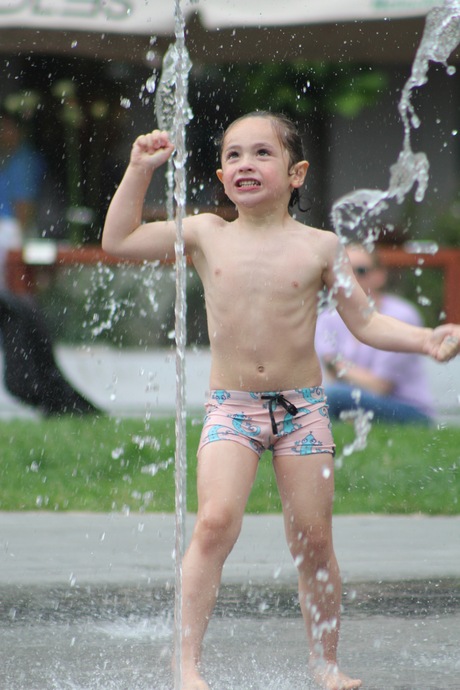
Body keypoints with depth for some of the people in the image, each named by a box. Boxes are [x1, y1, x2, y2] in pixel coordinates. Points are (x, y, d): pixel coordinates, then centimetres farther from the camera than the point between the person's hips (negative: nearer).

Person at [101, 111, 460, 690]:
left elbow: (365, 323, 6)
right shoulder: (207, 235, 4)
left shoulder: (318, 247, 1)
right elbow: (118, 240, 8)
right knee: (216, 522, -20)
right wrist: (140, 170, 2)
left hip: (301, 406, 1)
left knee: (313, 541, 2)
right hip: (230, 405, 0)